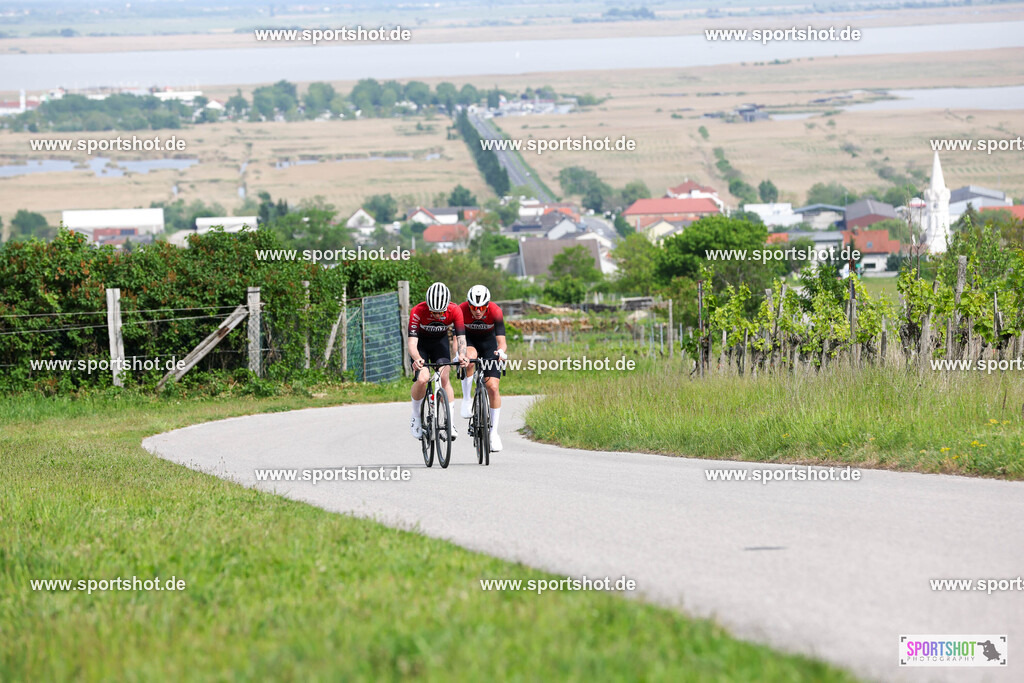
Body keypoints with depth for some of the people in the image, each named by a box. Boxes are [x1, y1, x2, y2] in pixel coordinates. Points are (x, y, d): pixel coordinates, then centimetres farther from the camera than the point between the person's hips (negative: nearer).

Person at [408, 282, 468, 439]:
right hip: (421, 343, -2)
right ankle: (415, 419, 0)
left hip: (440, 341, 2)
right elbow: (412, 342, -36)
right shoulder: (417, 312, -33)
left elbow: (461, 338, -29)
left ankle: (450, 422, -12)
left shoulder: (455, 311, -27)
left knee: (444, 378, -19)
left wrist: (462, 355, -51)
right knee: (422, 379, -22)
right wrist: (417, 359, -57)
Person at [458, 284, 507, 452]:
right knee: (470, 357, -38)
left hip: (488, 343, 0)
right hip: (469, 341, 0)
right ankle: (466, 399, -20)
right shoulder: (461, 310, -28)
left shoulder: (495, 311, -29)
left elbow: (501, 340, -33)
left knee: (493, 387, -12)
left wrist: (501, 351, -55)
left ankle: (494, 431, -2)